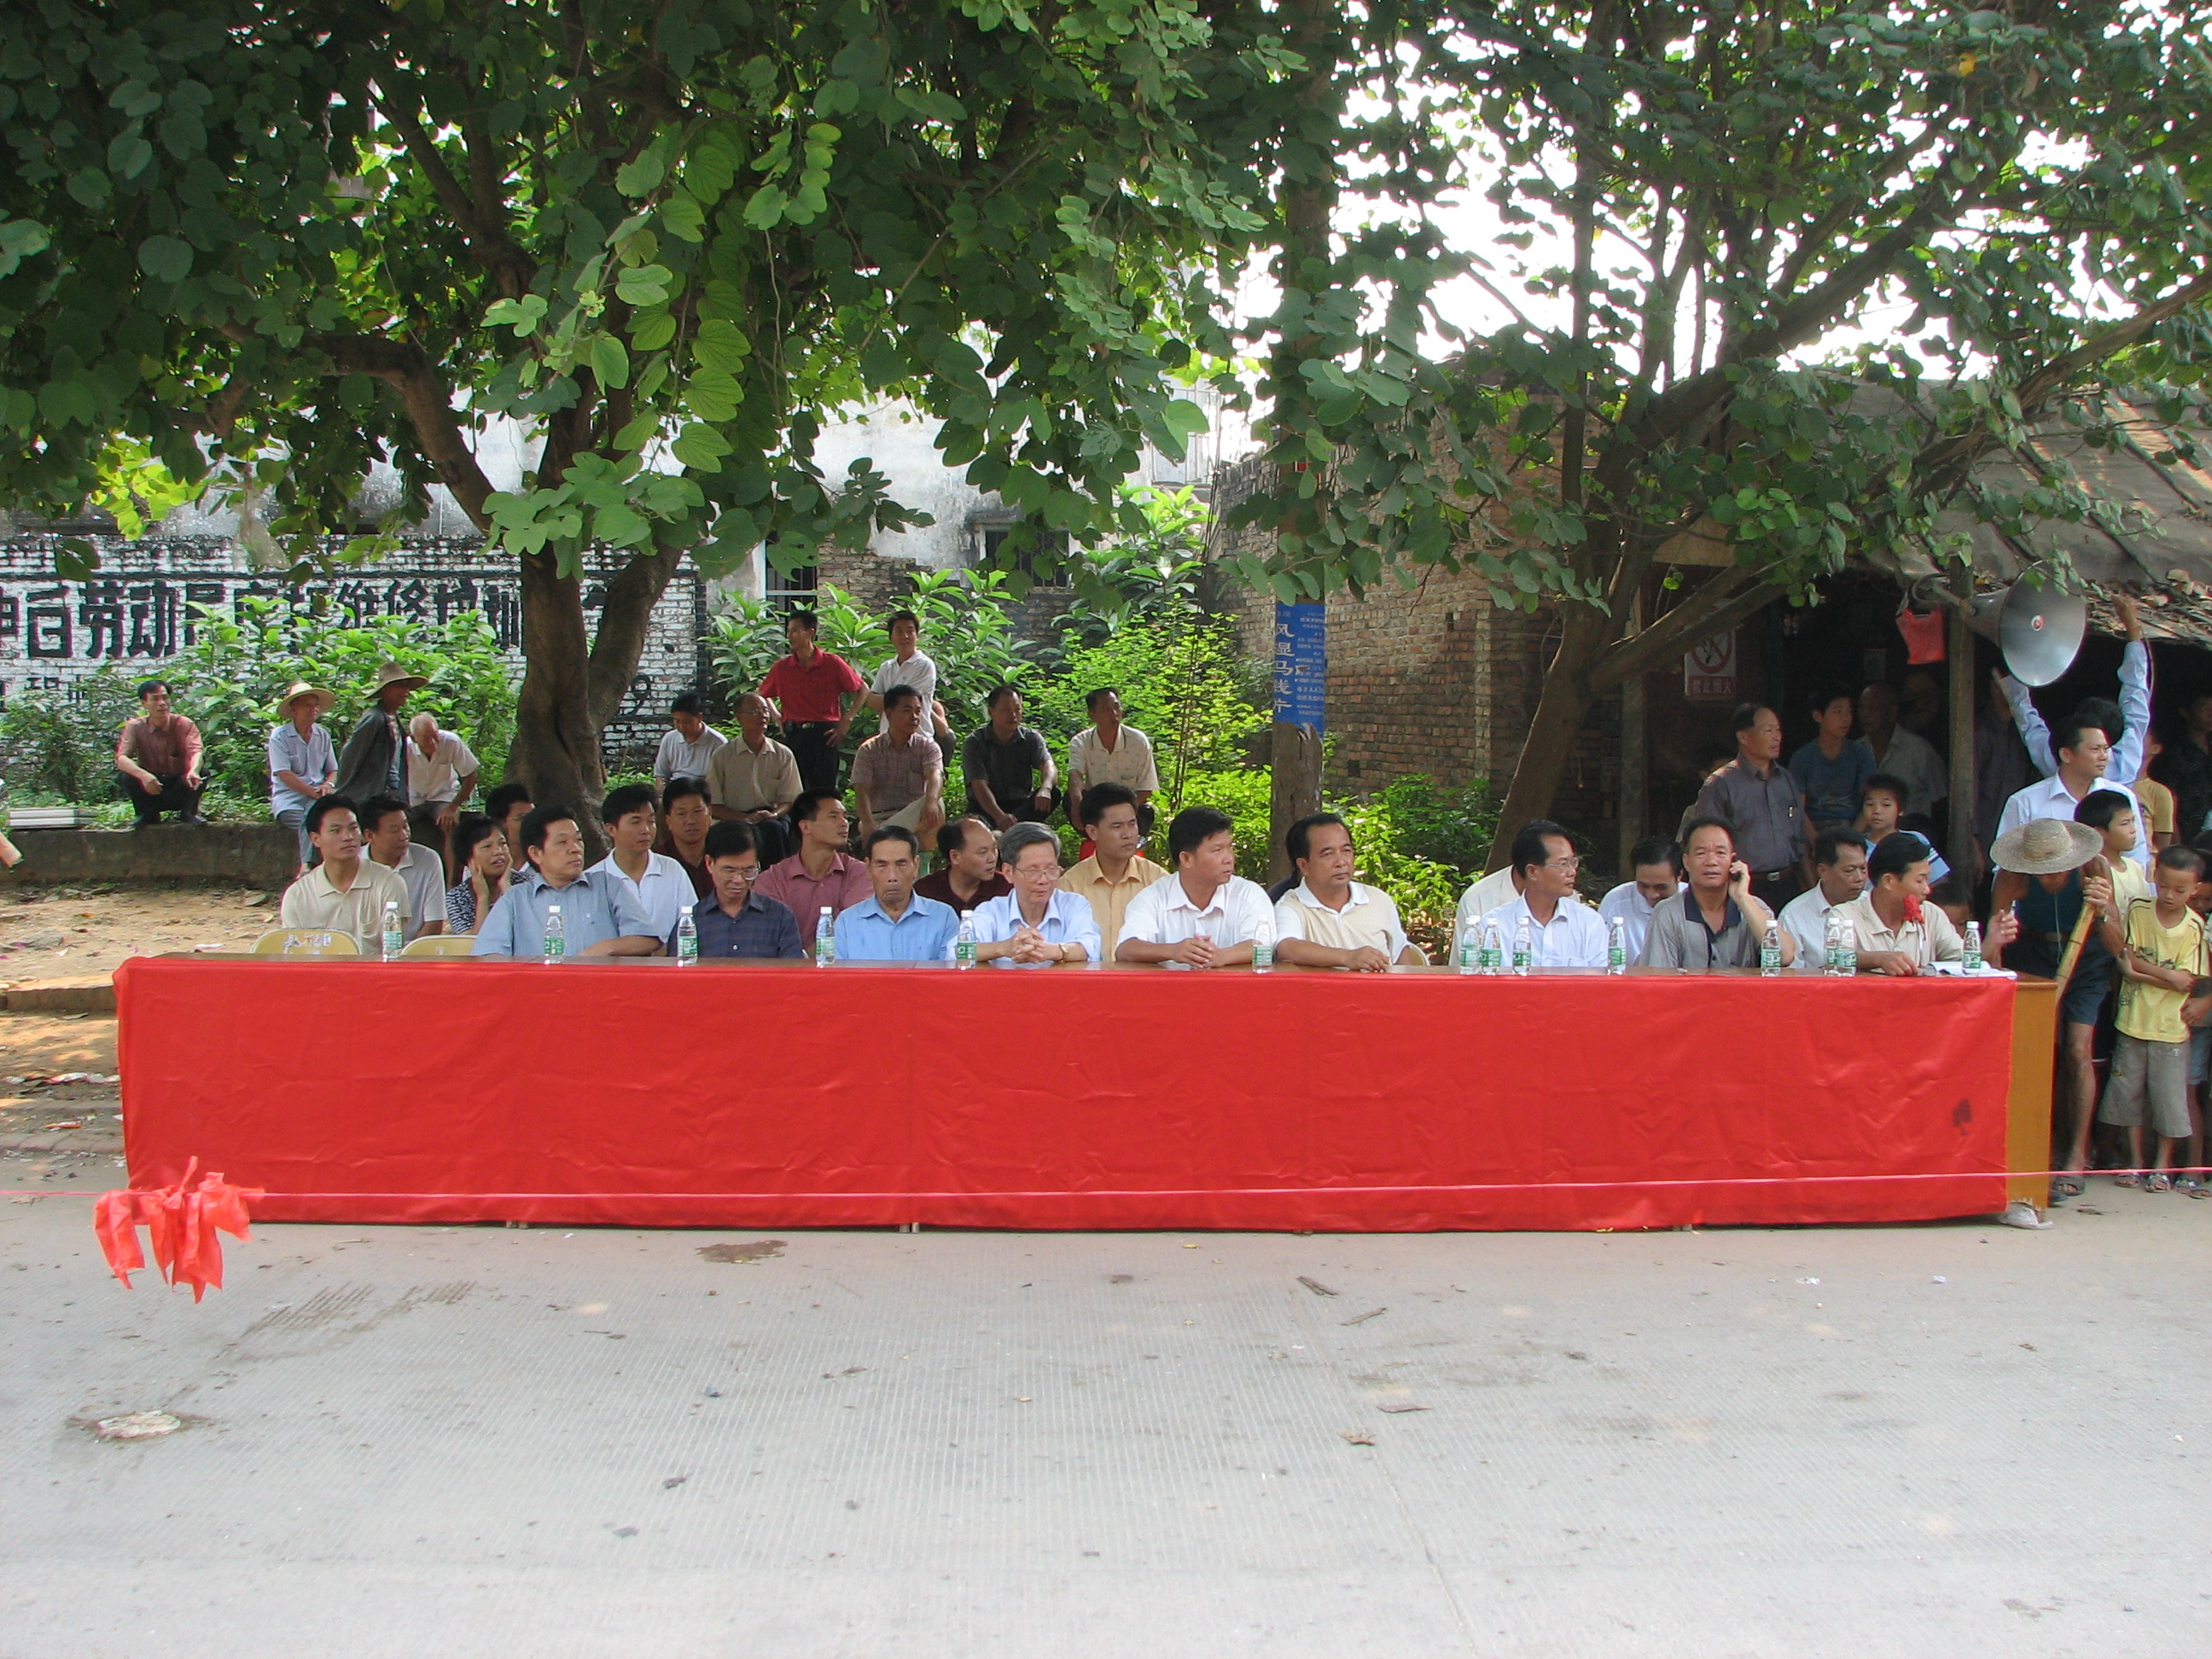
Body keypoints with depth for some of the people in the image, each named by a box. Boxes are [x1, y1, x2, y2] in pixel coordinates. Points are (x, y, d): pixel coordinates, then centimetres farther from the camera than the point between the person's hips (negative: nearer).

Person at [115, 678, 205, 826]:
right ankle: (147, 815, -4)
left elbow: (196, 752, -25)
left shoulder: (184, 724, -9)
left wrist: (194, 771, -51)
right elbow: (121, 759, -20)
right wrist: (143, 775, -42)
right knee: (127, 777, -27)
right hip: (150, 791, 1)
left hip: (180, 790, -1)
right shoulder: (135, 726, -8)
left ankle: (188, 814, -7)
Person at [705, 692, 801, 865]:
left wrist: (773, 815, -14)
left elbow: (790, 799, 9)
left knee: (774, 828, -34)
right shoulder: (722, 756, 6)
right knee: (749, 832, -35)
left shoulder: (783, 755, 11)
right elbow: (714, 806, 2)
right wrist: (745, 818, -14)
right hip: (733, 820, -1)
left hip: (771, 818, 2)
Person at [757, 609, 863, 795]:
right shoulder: (782, 667, 6)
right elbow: (763, 695, 22)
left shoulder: (832, 663, -3)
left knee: (825, 791, -3)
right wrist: (777, 717, 10)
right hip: (793, 735, 3)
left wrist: (846, 720, -1)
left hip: (825, 733, -3)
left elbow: (862, 689, 4)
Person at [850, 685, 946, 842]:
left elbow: (935, 776, -16)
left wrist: (931, 801, -42)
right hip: (879, 816, -1)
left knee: (936, 807, -33)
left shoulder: (927, 747, 6)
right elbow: (862, 789, -9)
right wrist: (868, 824, -31)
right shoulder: (868, 750, 5)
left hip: (914, 817, 1)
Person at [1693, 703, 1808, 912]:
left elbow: (1801, 839, 20)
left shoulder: (1786, 779, 15)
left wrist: (1812, 891, 15)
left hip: (1788, 886, 6)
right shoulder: (1720, 784, -6)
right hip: (1747, 889, -6)